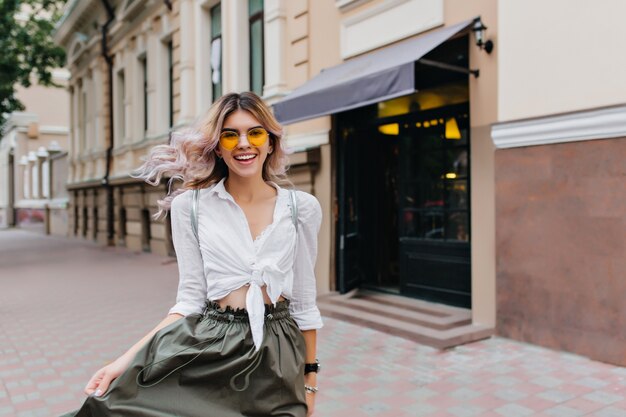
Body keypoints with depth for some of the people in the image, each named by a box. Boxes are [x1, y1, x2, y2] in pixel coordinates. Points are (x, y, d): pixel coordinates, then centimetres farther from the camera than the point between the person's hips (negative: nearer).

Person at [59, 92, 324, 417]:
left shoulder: (302, 207, 0)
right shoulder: (190, 205, -2)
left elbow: (304, 299, 5)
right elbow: (190, 298, -2)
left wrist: (310, 377, 8)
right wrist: (127, 359, -12)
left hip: (278, 353, 1)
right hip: (211, 346, 0)